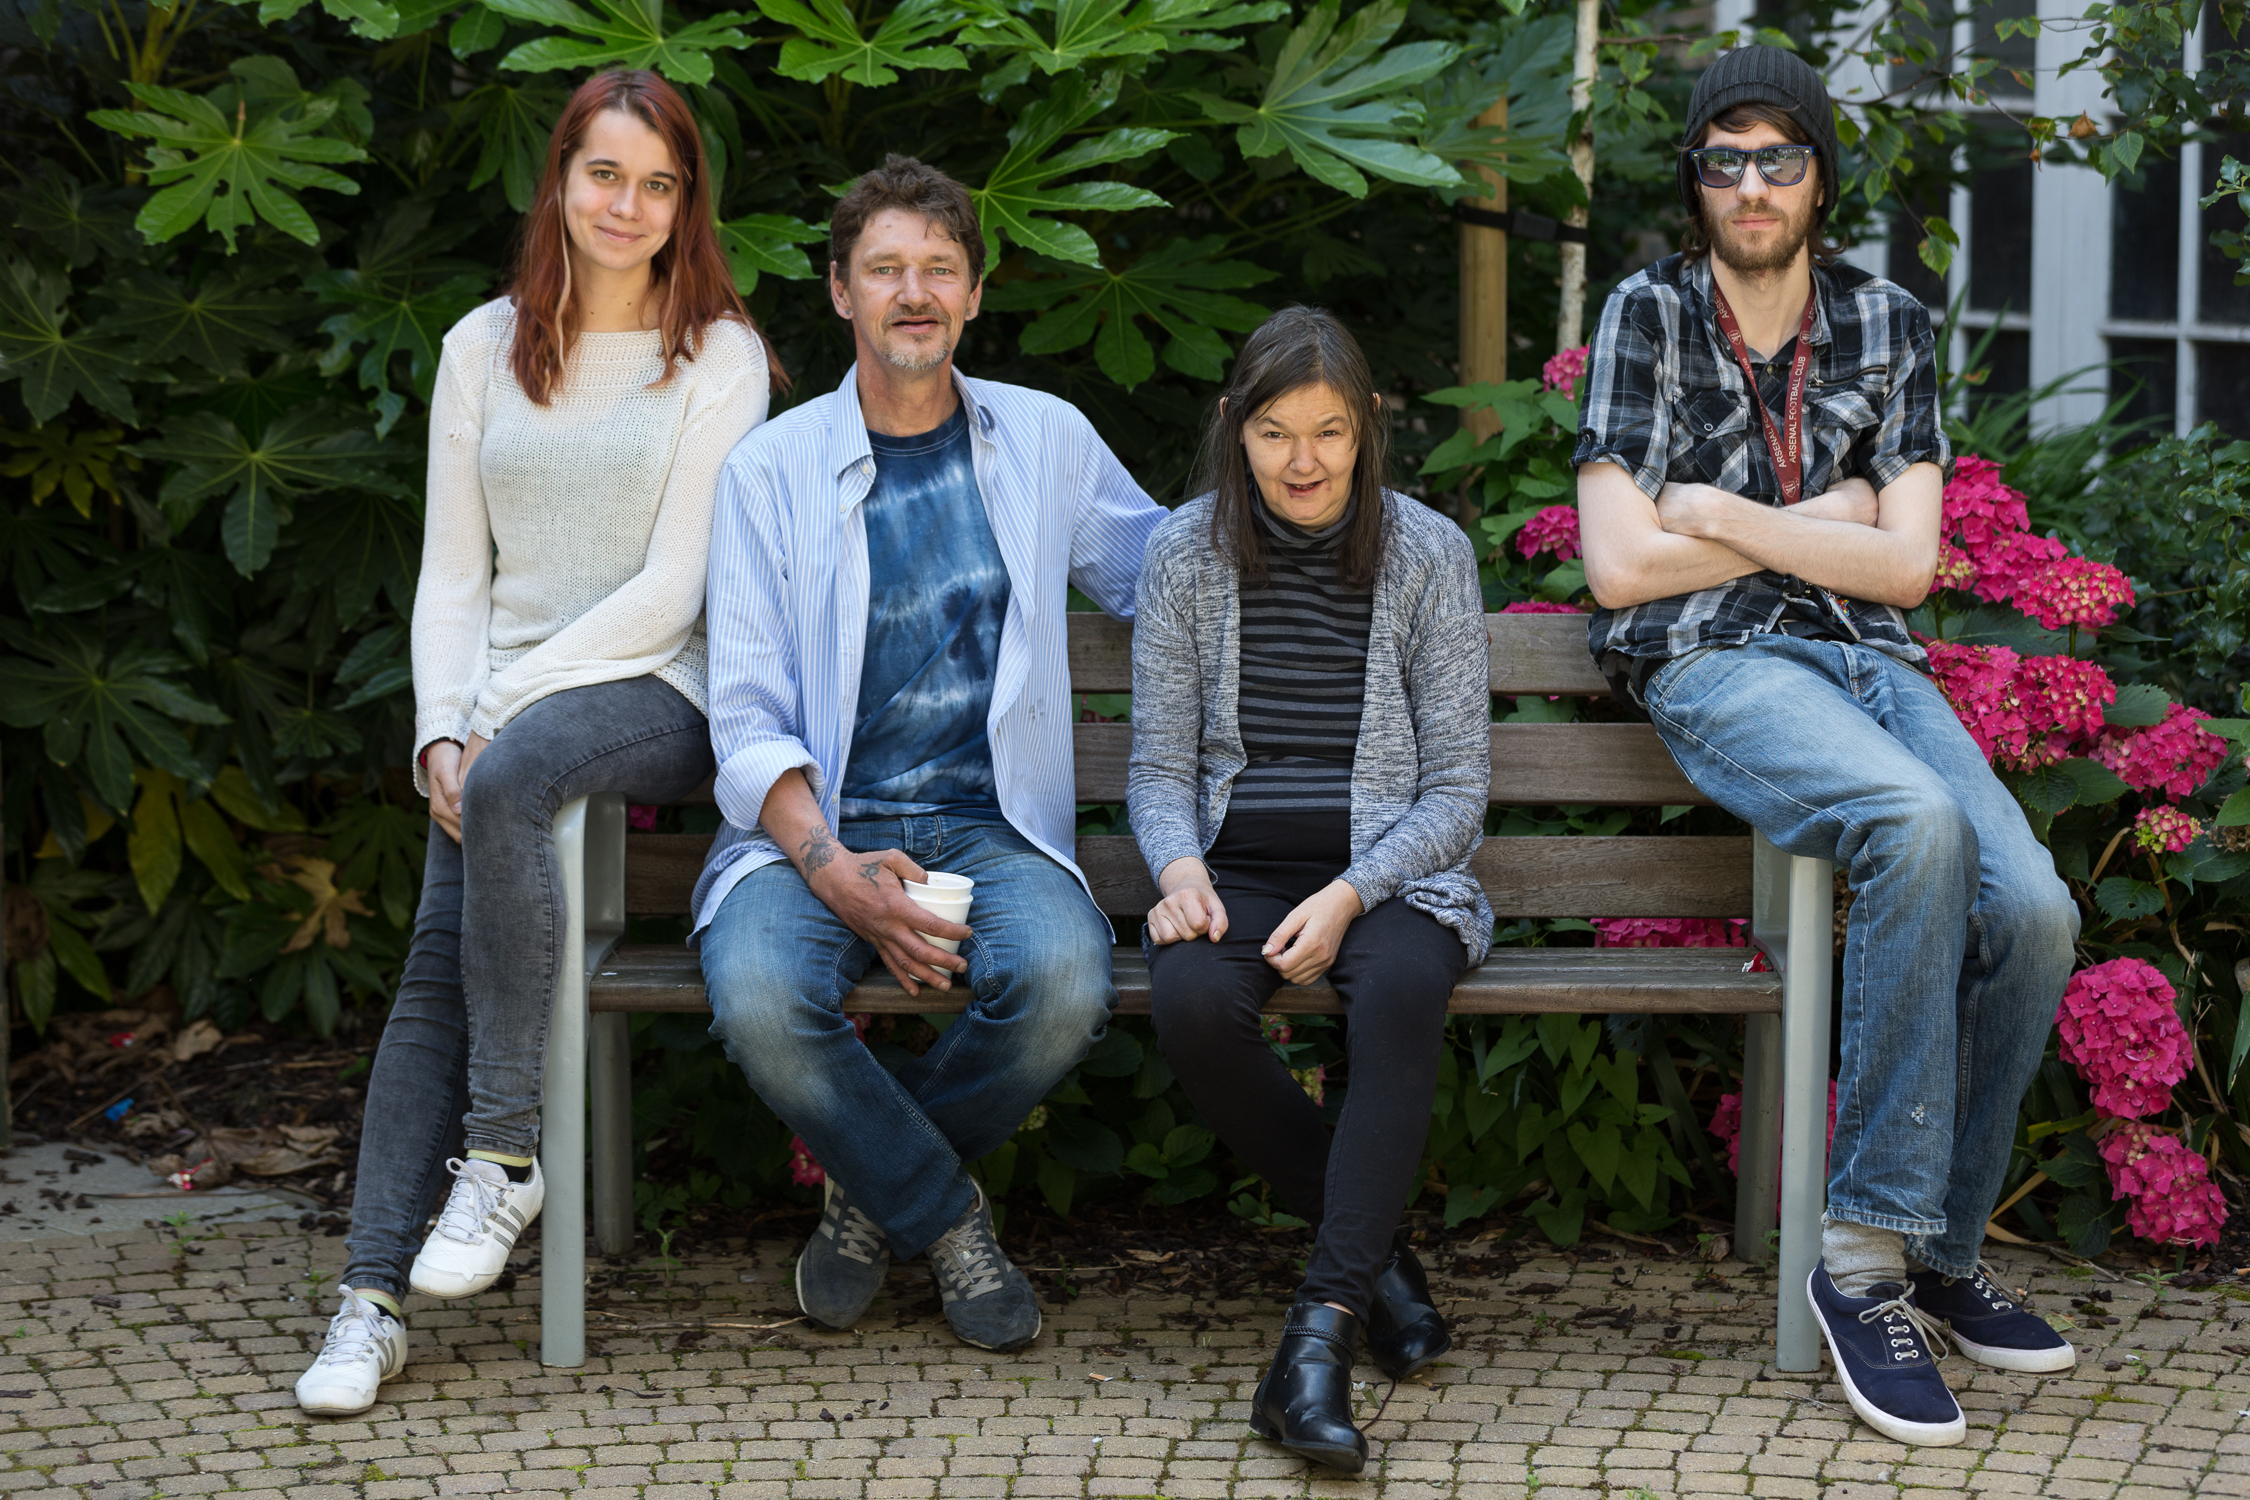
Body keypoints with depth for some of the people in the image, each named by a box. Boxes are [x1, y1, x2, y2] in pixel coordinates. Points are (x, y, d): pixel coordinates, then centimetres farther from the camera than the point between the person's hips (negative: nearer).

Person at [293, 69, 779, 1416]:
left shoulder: (717, 356, 2)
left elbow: (672, 587, -6)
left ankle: (504, 1152, -27)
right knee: (441, 950, -19)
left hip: (653, 690, -3)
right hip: (505, 701, 4)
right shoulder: (485, 348, 15)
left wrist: (498, 713, -12)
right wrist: (440, 731, -5)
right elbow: (453, 576, 12)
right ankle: (375, 1295, -23)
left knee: (512, 777, -36)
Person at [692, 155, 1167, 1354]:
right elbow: (748, 722, -1)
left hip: (990, 827, 1)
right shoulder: (770, 470, 4)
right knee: (758, 996, -34)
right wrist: (834, 870, -18)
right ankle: (943, 1216, -4)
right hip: (814, 829, -1)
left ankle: (872, 1185, 0)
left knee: (1063, 981, -33)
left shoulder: (1047, 441, 11)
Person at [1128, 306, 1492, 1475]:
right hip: (1234, 867, 2)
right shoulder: (1185, 554, 5)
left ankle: (1320, 1332, -38)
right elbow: (1159, 764, 9)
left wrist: (1350, 895, -16)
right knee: (1191, 1007, -33)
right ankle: (1371, 1247, -11)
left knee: (1400, 994, -37)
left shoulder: (1428, 555, 1)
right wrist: (1179, 866, -13)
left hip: (1388, 871, -1)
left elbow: (1457, 788, 1)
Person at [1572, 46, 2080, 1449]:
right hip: (1715, 664, -4)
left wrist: (1725, 515, -5)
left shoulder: (1889, 324, 13)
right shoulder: (1647, 319, 4)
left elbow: (1905, 563, 4)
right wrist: (1820, 519, 0)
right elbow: (1622, 566, -4)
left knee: (2031, 912, -23)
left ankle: (1936, 1249, -2)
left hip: (1871, 659, 4)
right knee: (1918, 823, -36)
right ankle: (1866, 1252, -28)